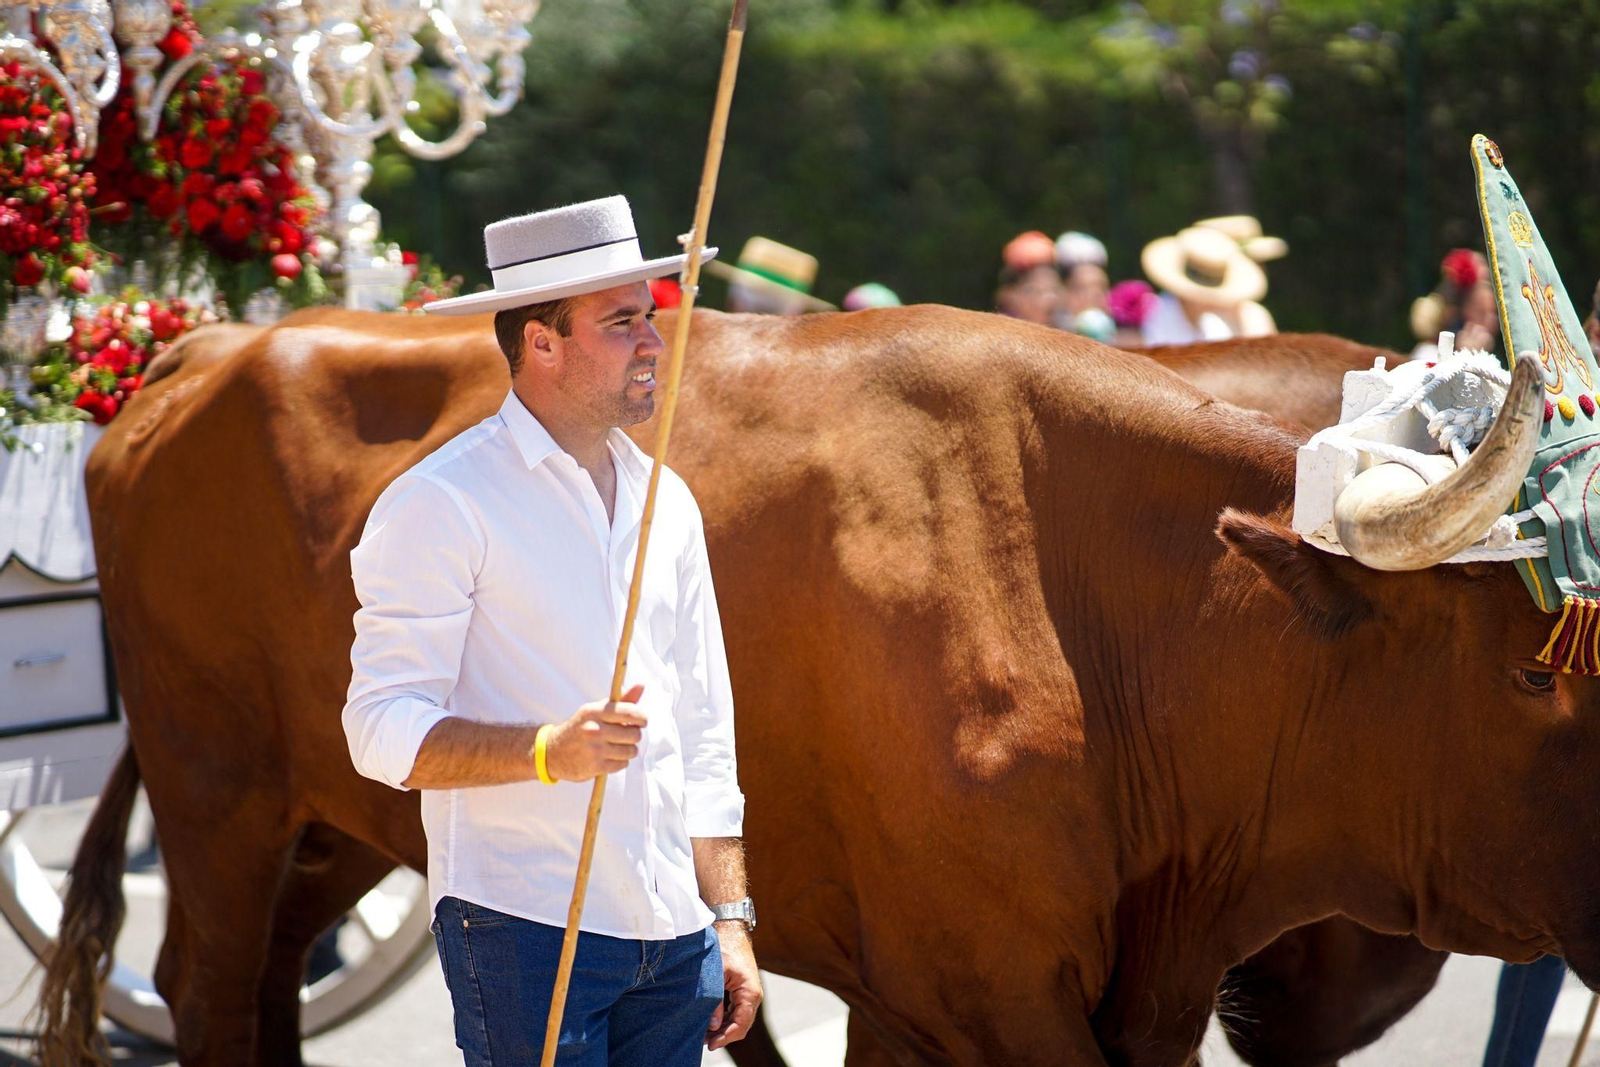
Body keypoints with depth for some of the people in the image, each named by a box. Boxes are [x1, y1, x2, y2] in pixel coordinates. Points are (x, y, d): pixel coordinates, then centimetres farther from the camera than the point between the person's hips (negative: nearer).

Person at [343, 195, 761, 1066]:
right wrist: (547, 751, -26)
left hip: (672, 938, 6)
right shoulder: (443, 503, -6)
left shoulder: (666, 503, 16)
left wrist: (730, 923, 14)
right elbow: (384, 733, -12)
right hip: (523, 926, -6)